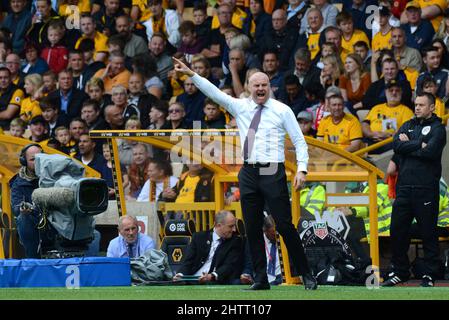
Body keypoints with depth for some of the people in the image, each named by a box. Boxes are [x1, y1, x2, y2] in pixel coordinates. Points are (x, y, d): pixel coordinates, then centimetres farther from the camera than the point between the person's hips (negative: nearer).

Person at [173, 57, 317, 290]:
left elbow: (299, 141, 2)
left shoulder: (282, 110, 2)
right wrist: (191, 74, -4)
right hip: (249, 173, 4)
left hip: (273, 173, -4)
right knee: (252, 229, 5)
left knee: (285, 226, -6)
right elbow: (214, 93, 5)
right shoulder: (241, 107, 11)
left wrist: (302, 169, -10)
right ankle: (260, 279, 11)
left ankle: (306, 275, 1)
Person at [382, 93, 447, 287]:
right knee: (397, 231, 6)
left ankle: (429, 275, 5)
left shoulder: (437, 128, 2)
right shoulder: (408, 126, 18)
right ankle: (400, 271, 17)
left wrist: (408, 145, -4)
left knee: (428, 233, -1)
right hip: (404, 187, 5)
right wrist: (419, 145, -8)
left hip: (426, 189, -5)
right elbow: (396, 146, 0)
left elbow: (431, 151, -15)